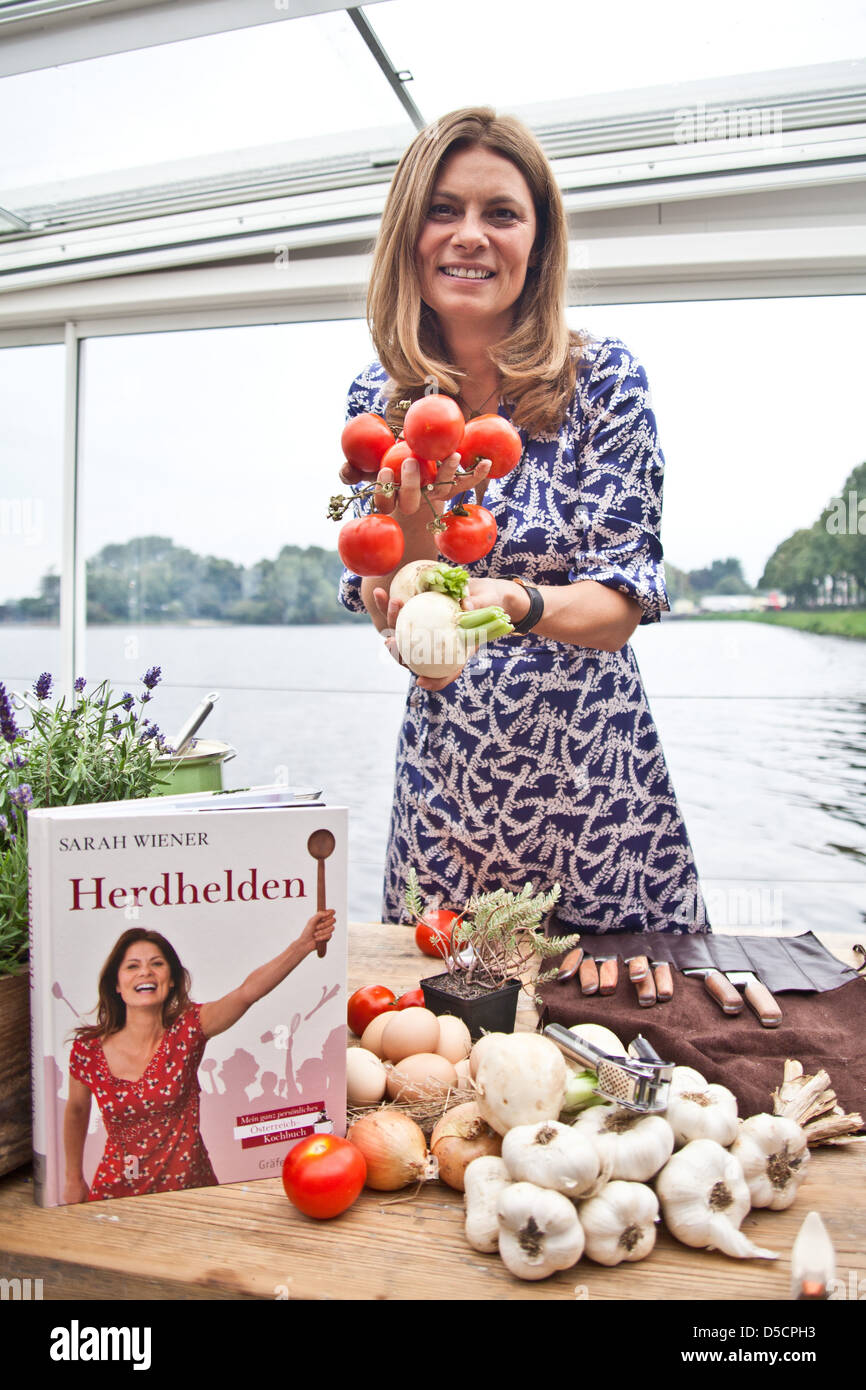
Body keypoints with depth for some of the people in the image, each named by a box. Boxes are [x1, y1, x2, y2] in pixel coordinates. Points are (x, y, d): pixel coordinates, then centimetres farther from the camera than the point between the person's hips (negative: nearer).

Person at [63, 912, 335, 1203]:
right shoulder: (89, 1049, -13)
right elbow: (77, 1111, 7)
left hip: (189, 1184, 0)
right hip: (116, 1190, 0)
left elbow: (247, 991, -34)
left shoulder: (187, 1029, -16)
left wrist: (303, 945, -49)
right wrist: (73, 1180, 18)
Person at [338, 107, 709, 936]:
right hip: (443, 777, 2)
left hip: (590, 770, -2)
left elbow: (620, 607, -12)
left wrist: (518, 602, -32)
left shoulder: (601, 378, -8)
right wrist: (410, 516, -23)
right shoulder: (379, 403, 0)